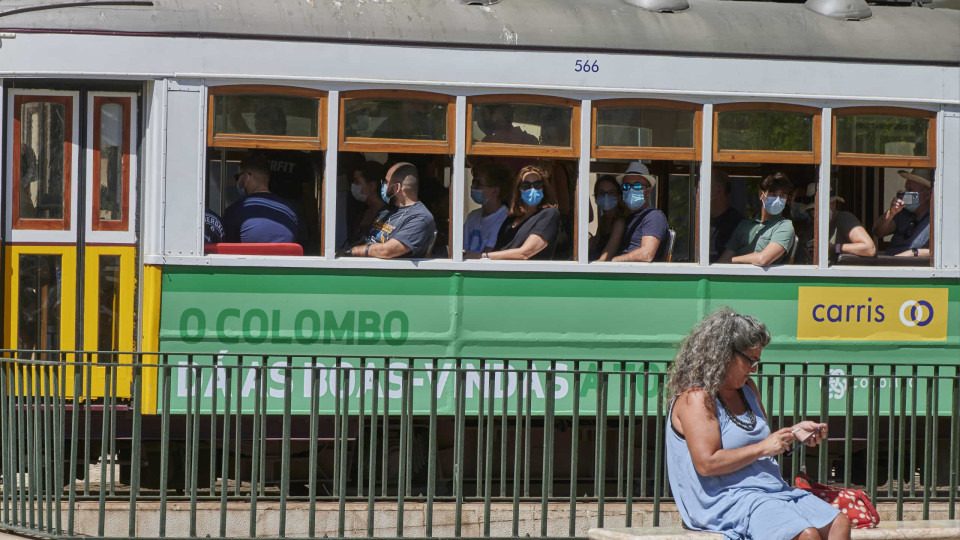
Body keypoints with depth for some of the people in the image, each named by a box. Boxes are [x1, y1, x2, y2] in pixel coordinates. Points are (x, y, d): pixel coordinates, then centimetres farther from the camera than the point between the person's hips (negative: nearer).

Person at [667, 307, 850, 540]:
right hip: (727, 501, -10)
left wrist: (795, 432, 11)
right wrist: (763, 447, -16)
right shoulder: (696, 397, -12)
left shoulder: (747, 388, 17)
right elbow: (707, 464, -21)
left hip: (772, 490, 10)